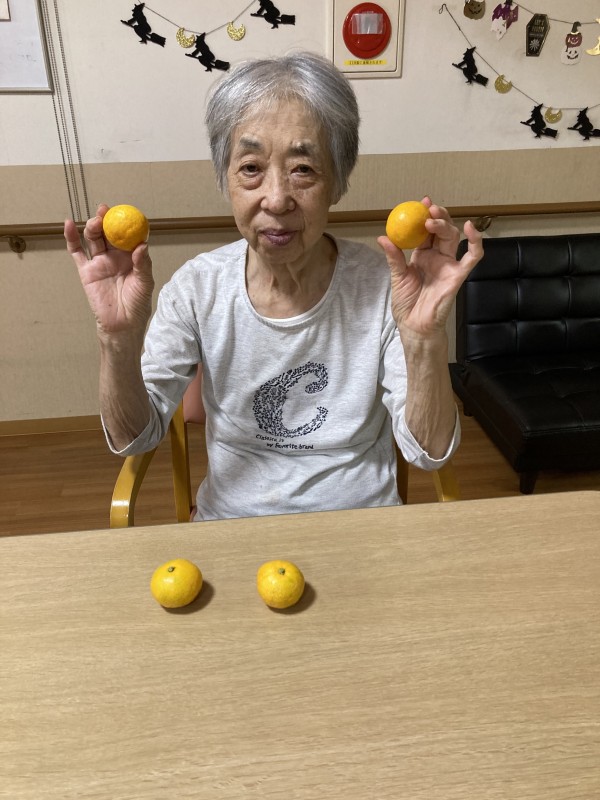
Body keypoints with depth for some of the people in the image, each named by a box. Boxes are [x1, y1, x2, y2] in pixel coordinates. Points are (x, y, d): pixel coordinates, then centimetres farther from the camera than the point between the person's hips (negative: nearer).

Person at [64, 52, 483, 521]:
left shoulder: (384, 285, -14)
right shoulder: (197, 288, -9)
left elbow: (429, 453, -14)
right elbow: (134, 438, -7)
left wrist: (425, 340, -30)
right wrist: (120, 338, -24)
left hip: (360, 520, 0)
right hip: (231, 521, 0)